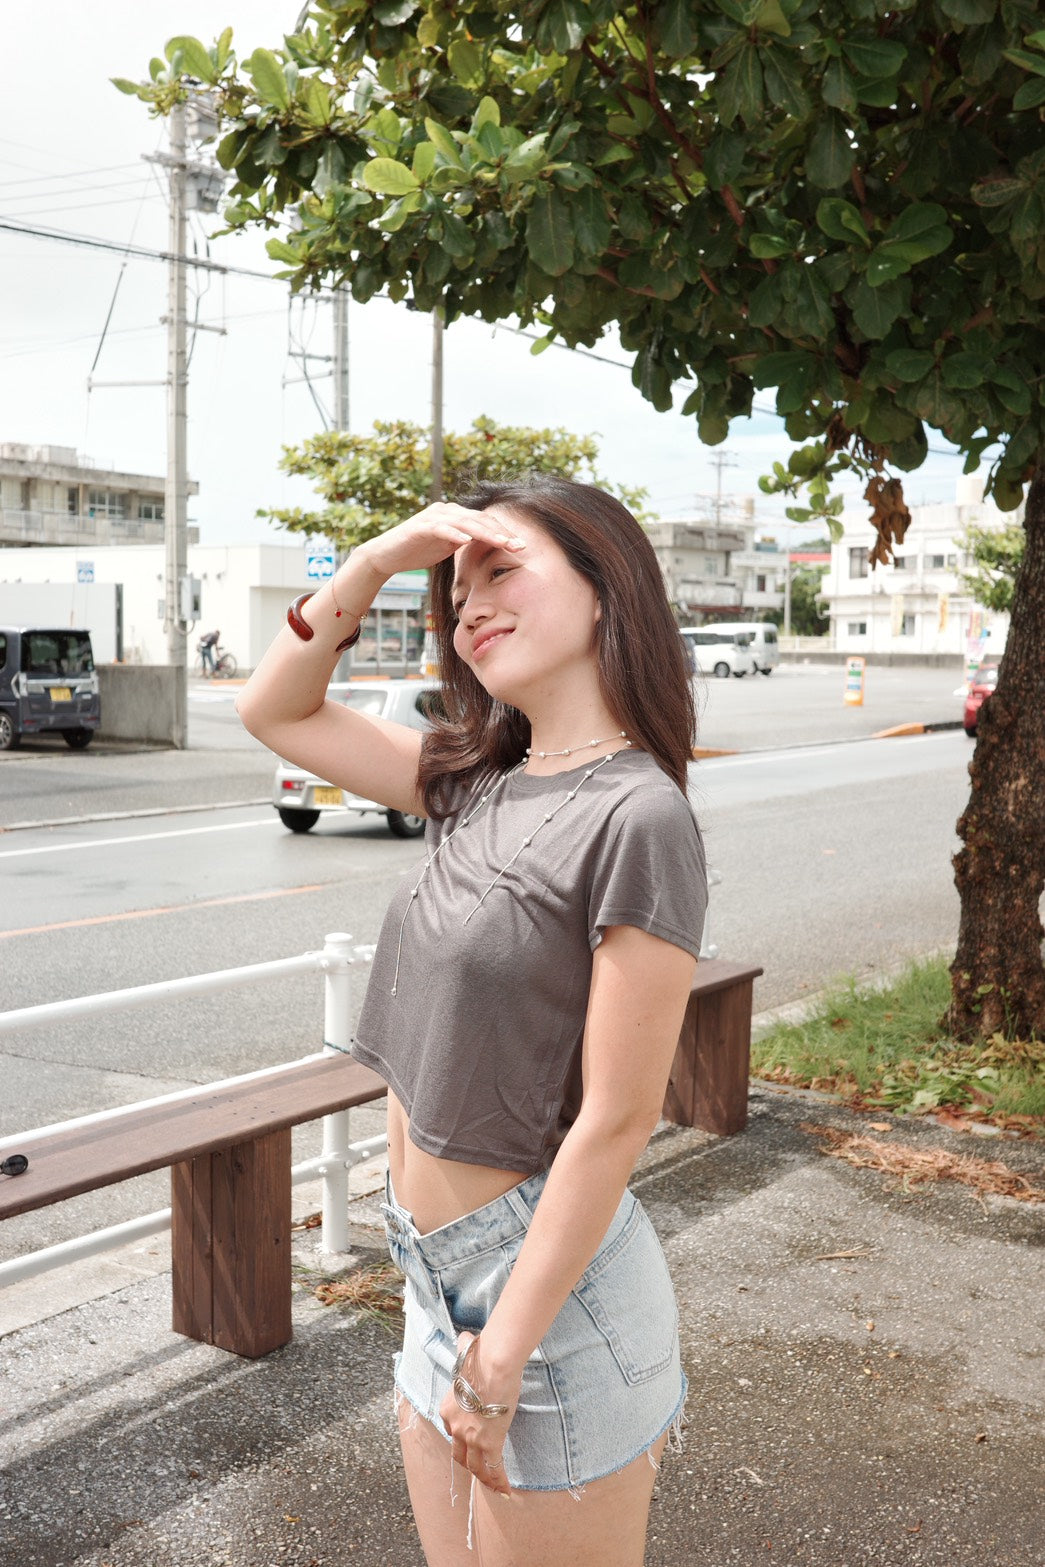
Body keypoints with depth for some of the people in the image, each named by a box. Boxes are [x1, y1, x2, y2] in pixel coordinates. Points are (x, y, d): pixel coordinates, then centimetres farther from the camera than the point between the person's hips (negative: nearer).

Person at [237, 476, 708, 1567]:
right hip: (438, 1269, 7)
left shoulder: (635, 816, -19)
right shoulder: (475, 785, 3)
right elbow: (274, 710, 14)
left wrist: (500, 1364, -16)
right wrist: (378, 558, 0)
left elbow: (614, 1122, -20)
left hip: (547, 1274, -7)